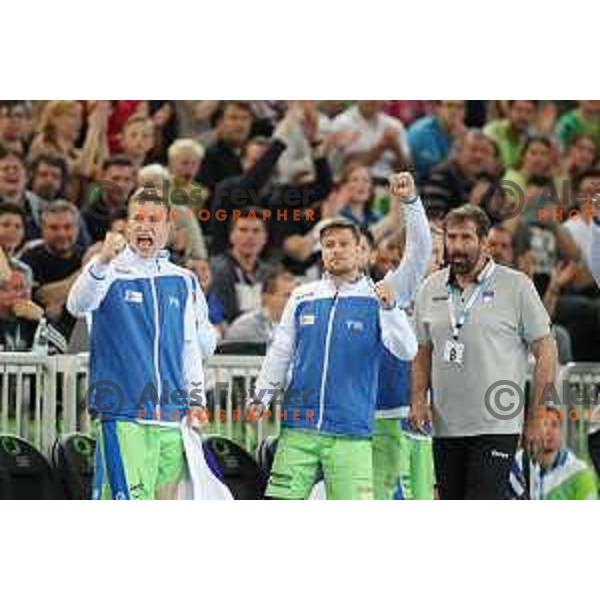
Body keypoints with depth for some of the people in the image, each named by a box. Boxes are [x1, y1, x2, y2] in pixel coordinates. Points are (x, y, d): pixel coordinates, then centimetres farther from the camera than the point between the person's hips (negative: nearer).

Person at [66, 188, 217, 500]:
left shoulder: (183, 282, 14)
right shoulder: (110, 272, -2)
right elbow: (78, 305, -23)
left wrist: (195, 401, 13)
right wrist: (103, 262, -41)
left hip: (172, 416, 5)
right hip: (123, 415, -5)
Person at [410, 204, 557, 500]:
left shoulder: (516, 286, -4)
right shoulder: (430, 289, 10)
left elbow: (545, 352, -1)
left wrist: (535, 418, -4)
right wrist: (418, 399, 1)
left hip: (496, 427, -5)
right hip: (445, 428, 5)